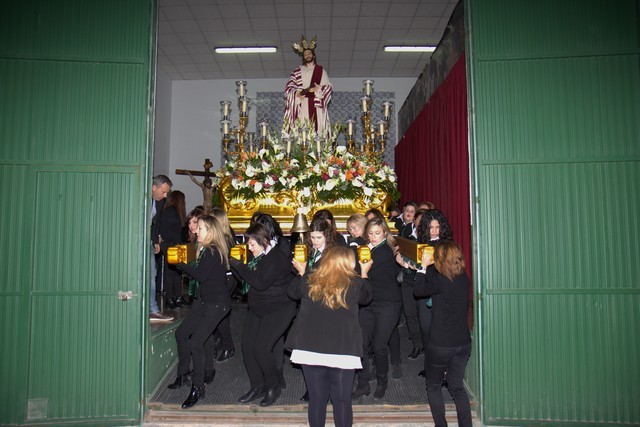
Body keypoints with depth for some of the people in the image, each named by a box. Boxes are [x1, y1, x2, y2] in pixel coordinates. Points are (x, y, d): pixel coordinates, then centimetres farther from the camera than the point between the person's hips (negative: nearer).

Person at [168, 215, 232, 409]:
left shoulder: (212, 252, -18)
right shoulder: (206, 249, 11)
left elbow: (201, 275, -24)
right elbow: (200, 272, 11)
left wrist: (181, 263, -14)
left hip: (217, 303, -10)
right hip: (205, 300, 10)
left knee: (195, 343, -12)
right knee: (181, 333, 12)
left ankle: (197, 387, 2)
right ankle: (183, 374, 29)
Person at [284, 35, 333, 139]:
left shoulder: (321, 70, 16)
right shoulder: (297, 72, 15)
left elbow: (329, 87, 8)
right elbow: (288, 88, 8)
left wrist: (318, 89, -12)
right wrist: (297, 94, -13)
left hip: (317, 105, 0)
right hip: (302, 106, 0)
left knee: (318, 128, -10)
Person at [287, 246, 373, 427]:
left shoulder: (309, 279, 1)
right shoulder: (355, 282, -3)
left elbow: (293, 292, 21)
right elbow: (366, 298, 18)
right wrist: (364, 274, 29)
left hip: (310, 348, 2)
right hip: (343, 350, -2)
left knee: (317, 398, 13)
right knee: (342, 399, 10)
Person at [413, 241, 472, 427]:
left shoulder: (440, 281, -20)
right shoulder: (464, 278, -1)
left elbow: (418, 290, -4)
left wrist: (423, 267, 5)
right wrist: (428, 267, 8)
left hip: (441, 344, -6)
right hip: (463, 342, 6)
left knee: (433, 386, 14)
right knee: (457, 387, 18)